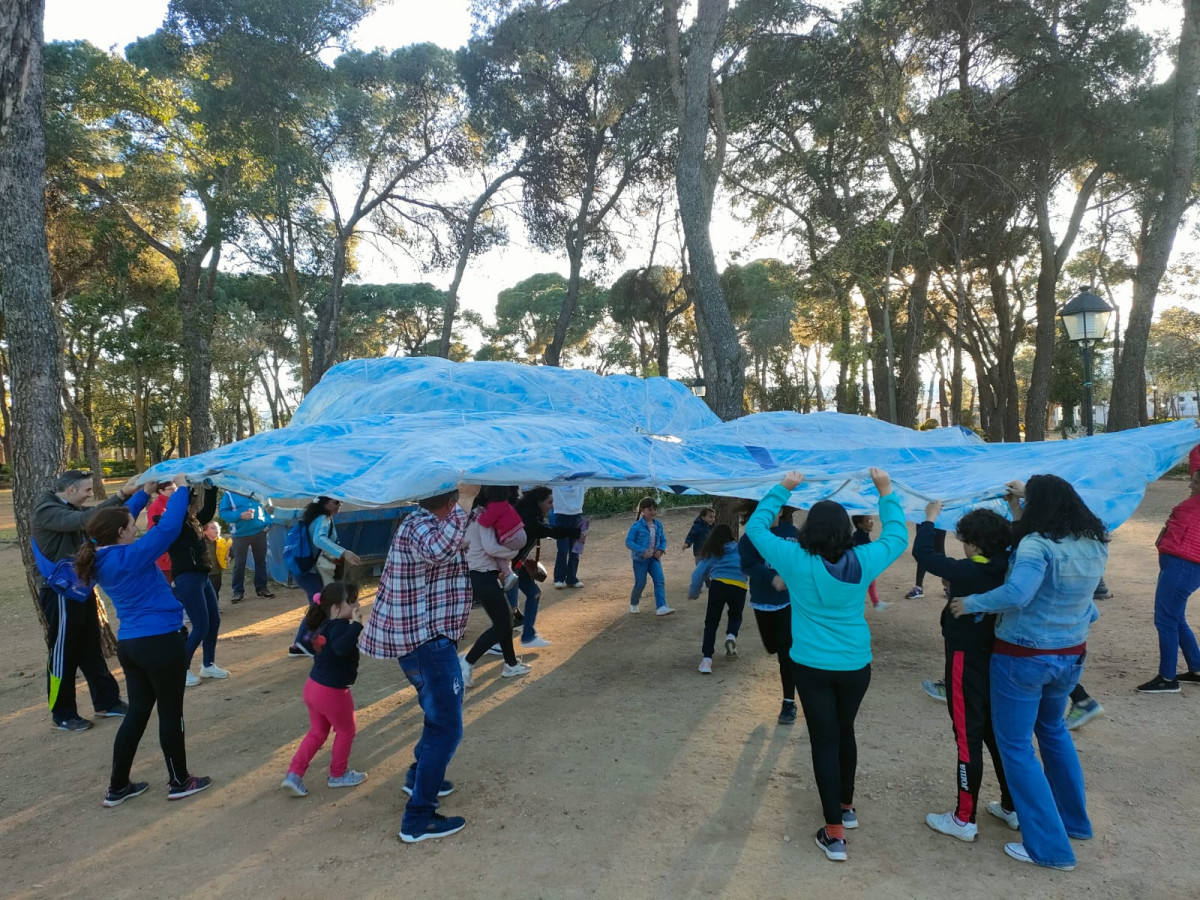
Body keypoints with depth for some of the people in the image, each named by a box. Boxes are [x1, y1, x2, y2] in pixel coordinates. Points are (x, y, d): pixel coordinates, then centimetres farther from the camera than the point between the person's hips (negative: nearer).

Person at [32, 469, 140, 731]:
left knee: (91, 649, 15)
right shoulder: (46, 511, -18)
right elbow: (85, 520, -33)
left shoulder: (71, 509, 11)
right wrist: (122, 494, -38)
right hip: (60, 593, -9)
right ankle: (62, 714, 16)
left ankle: (107, 702, 25)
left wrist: (129, 494, -13)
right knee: (63, 654, 3)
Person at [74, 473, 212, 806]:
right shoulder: (130, 556, -21)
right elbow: (167, 527, -22)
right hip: (161, 642, -8)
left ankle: (117, 786, 25)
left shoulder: (100, 557, 3)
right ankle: (179, 782, 20)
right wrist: (181, 488, -11)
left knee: (138, 710, 18)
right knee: (170, 711, 6)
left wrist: (145, 492, 18)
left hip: (130, 643, 8)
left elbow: (118, 518, 18)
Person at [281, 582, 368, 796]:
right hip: (332, 692, -8)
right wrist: (356, 625, -42)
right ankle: (338, 775, 30)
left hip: (313, 686, 8)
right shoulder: (340, 626, -24)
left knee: (317, 732, 23)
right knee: (346, 731, 15)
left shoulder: (325, 625, 4)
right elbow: (341, 648, -43)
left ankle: (294, 774, 19)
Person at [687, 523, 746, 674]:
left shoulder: (711, 552, 21)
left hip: (718, 585, 0)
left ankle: (707, 659, -3)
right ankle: (731, 635, 0)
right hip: (739, 587, 1)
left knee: (711, 623, 11)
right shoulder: (740, 549, 22)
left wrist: (693, 593, 26)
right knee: (735, 615, 29)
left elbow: (699, 573, 17)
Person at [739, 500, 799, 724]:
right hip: (762, 601, 2)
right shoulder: (751, 536, -8)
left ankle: (789, 702, 8)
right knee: (772, 647, 19)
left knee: (786, 651, -5)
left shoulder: (792, 533, -6)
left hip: (789, 600, -2)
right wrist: (772, 579, -31)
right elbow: (748, 565, -19)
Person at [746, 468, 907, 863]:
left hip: (813, 666, -3)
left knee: (824, 741, 5)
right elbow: (898, 537, 9)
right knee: (845, 732, 22)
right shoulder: (862, 561, -10)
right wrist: (886, 491, 12)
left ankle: (835, 833, 7)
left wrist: (782, 489, 3)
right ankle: (846, 806, 40)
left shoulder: (795, 560, -15)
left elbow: (756, 527, -3)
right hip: (856, 665, 3)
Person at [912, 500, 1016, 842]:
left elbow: (923, 554, -18)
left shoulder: (967, 572, -22)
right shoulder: (1011, 570, -5)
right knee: (998, 734, 20)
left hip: (967, 663, -7)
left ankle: (964, 819, 12)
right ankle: (1012, 808, 32)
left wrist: (930, 518, -4)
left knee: (968, 738, 2)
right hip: (1000, 660, 7)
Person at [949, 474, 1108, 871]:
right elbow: (1069, 511, 22)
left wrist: (970, 603, -25)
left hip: (1023, 658, -8)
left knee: (1015, 746, 6)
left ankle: (1050, 846, 13)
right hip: (1071, 655, 8)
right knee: (1053, 731, 30)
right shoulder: (1096, 544, -1)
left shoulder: (1037, 544, -23)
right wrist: (1033, 493, 28)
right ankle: (1075, 820, 43)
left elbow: (1016, 593, -37)